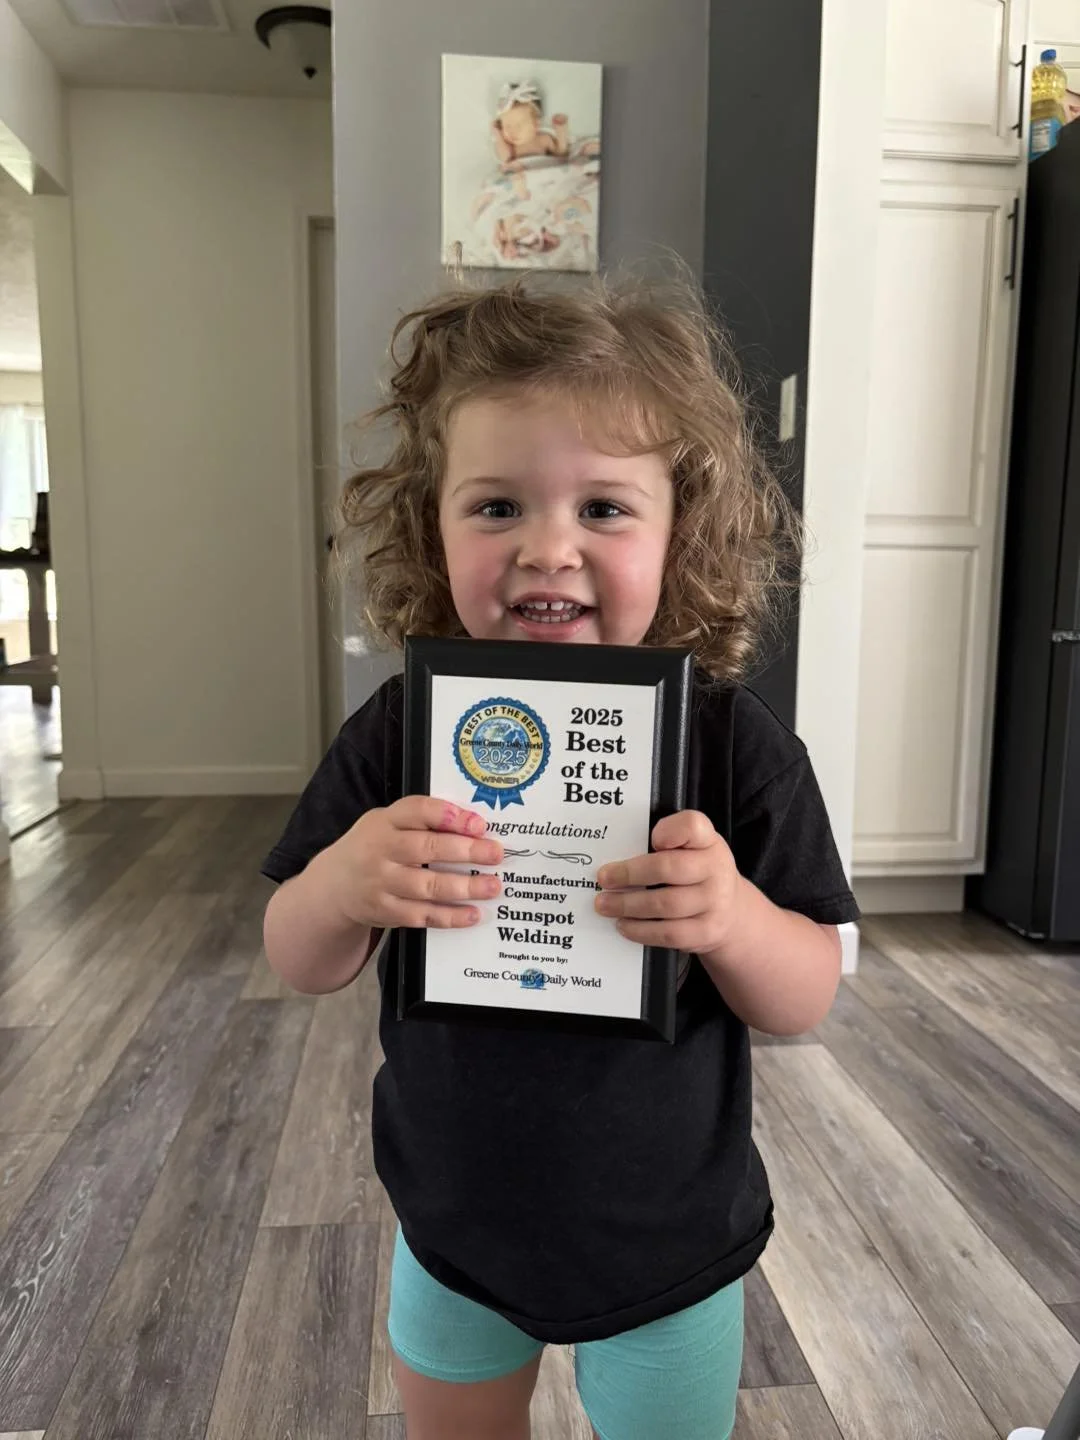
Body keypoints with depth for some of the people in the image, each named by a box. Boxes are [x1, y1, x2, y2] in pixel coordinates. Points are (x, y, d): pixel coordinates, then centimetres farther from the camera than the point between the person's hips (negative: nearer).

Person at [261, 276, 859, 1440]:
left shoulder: (733, 742, -20)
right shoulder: (401, 731, -15)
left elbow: (807, 998, -13)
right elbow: (301, 968, -8)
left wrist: (732, 919, -35)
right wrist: (340, 885, -30)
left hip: (669, 1248, -1)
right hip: (452, 1226, 2)